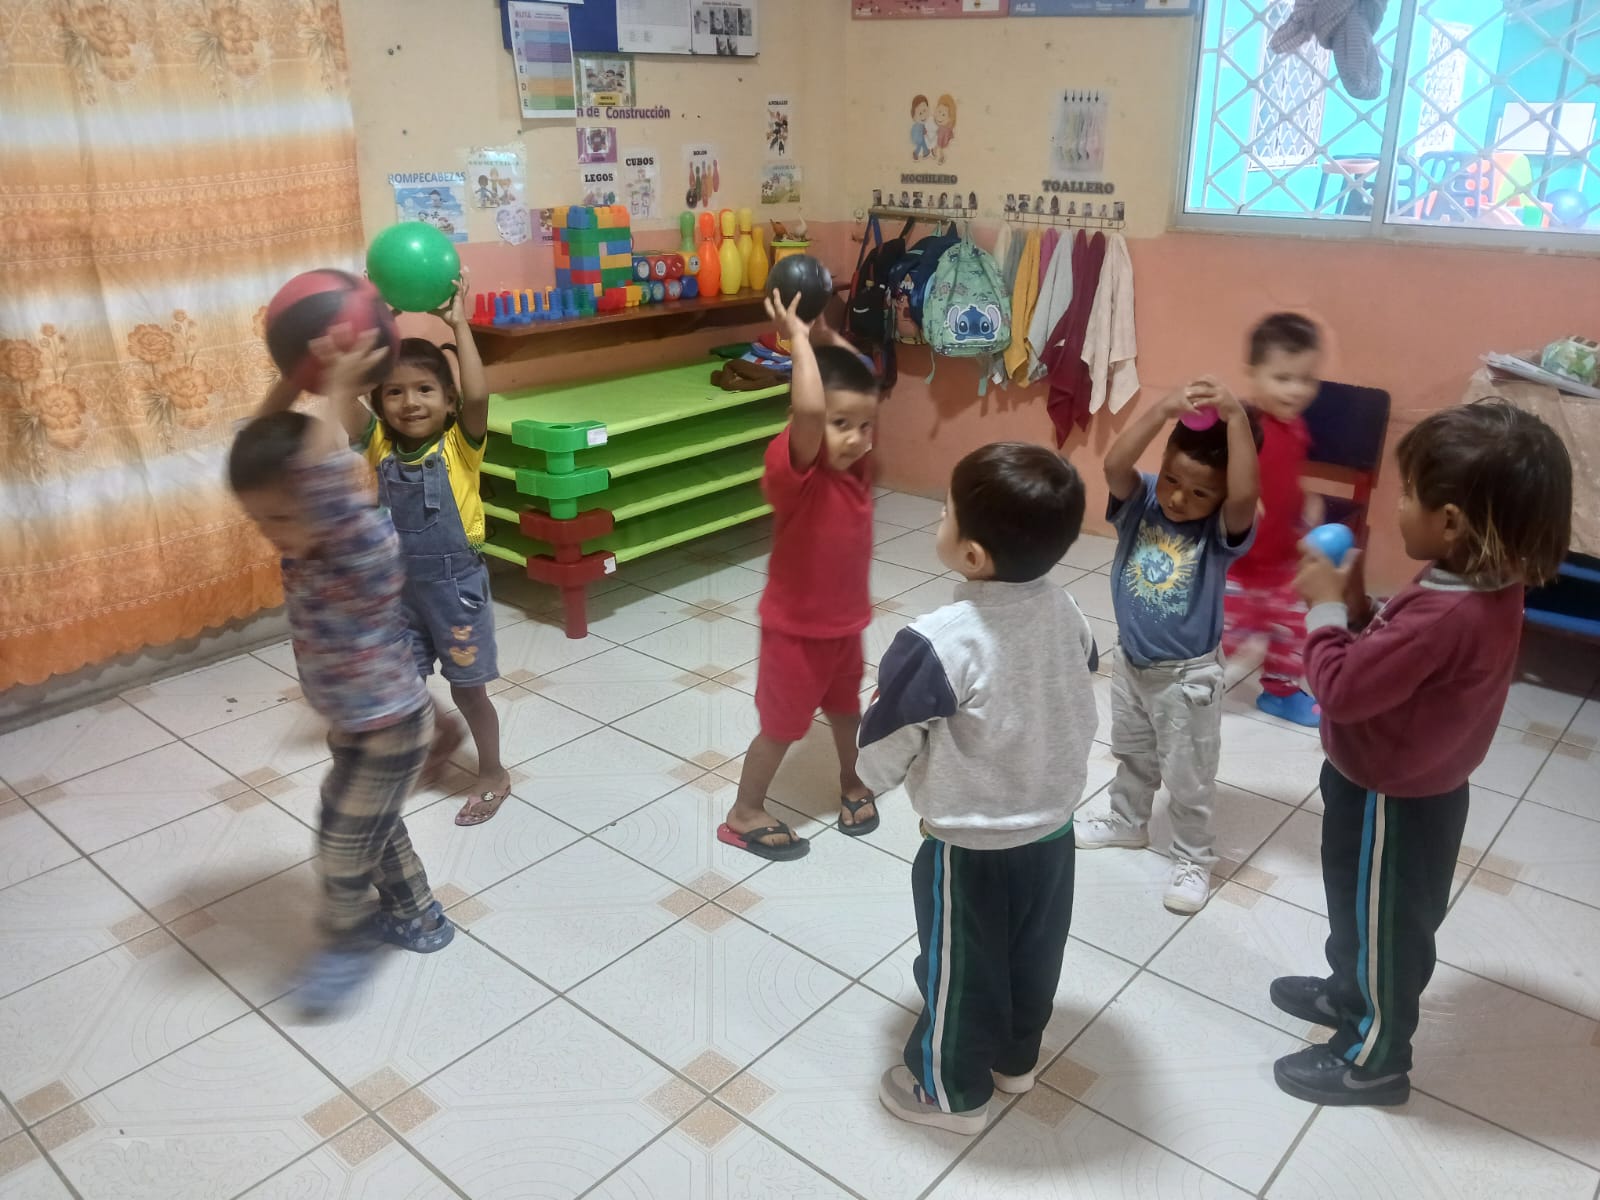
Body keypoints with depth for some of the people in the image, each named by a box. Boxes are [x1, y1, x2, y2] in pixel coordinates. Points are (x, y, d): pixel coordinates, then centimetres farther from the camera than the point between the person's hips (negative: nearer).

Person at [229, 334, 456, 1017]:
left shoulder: (368, 550, -31)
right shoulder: (304, 544, -8)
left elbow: (324, 484, -48)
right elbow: (262, 451, -3)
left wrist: (336, 390, -41)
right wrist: (294, 379, -16)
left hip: (390, 729, -8)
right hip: (352, 724, 9)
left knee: (344, 844, 7)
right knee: (371, 825, 24)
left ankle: (347, 942, 33)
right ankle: (418, 920, 44)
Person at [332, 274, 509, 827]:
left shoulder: (460, 444, -12)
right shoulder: (379, 445, -3)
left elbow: (477, 395, -31)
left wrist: (459, 323, -26)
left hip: (454, 582, -4)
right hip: (396, 583, 4)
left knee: (468, 688, 9)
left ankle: (493, 772, 30)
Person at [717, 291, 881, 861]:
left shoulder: (858, 462, -8)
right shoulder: (793, 468, -28)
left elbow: (861, 384, 5)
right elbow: (808, 408, -48)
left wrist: (829, 337, -8)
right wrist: (799, 339, -37)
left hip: (846, 622, 7)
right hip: (796, 629, -7)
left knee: (846, 710, 27)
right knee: (782, 725, 10)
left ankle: (852, 783, 52)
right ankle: (744, 814, 30)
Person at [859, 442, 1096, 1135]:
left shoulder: (940, 643, -32)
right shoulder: (1067, 613, -12)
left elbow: (880, 760, -22)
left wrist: (871, 783, 1)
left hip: (970, 850, -6)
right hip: (1052, 830, 6)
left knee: (957, 971, 18)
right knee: (1032, 954, 27)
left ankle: (950, 1091, 40)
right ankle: (1015, 1058, 51)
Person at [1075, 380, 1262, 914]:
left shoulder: (1221, 529, -22)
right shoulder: (1140, 502, -13)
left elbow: (1246, 495, -44)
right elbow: (1114, 465, -33)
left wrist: (1236, 417, -51)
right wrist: (1162, 410, -46)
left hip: (1187, 677, -4)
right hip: (1130, 663, 4)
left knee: (1188, 777, 12)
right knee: (1132, 755, 28)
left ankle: (1193, 860, 34)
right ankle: (1127, 822, 52)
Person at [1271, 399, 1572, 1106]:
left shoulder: (1444, 616, -37)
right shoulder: (1489, 589, -6)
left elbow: (1342, 689, -30)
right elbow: (1393, 661, 4)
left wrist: (1325, 606, -18)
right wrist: (1356, 605, -9)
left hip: (1391, 800, -9)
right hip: (1414, 788, 9)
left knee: (1384, 921, 13)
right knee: (1364, 906, 30)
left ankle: (1374, 1058, 35)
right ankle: (1352, 993, 54)